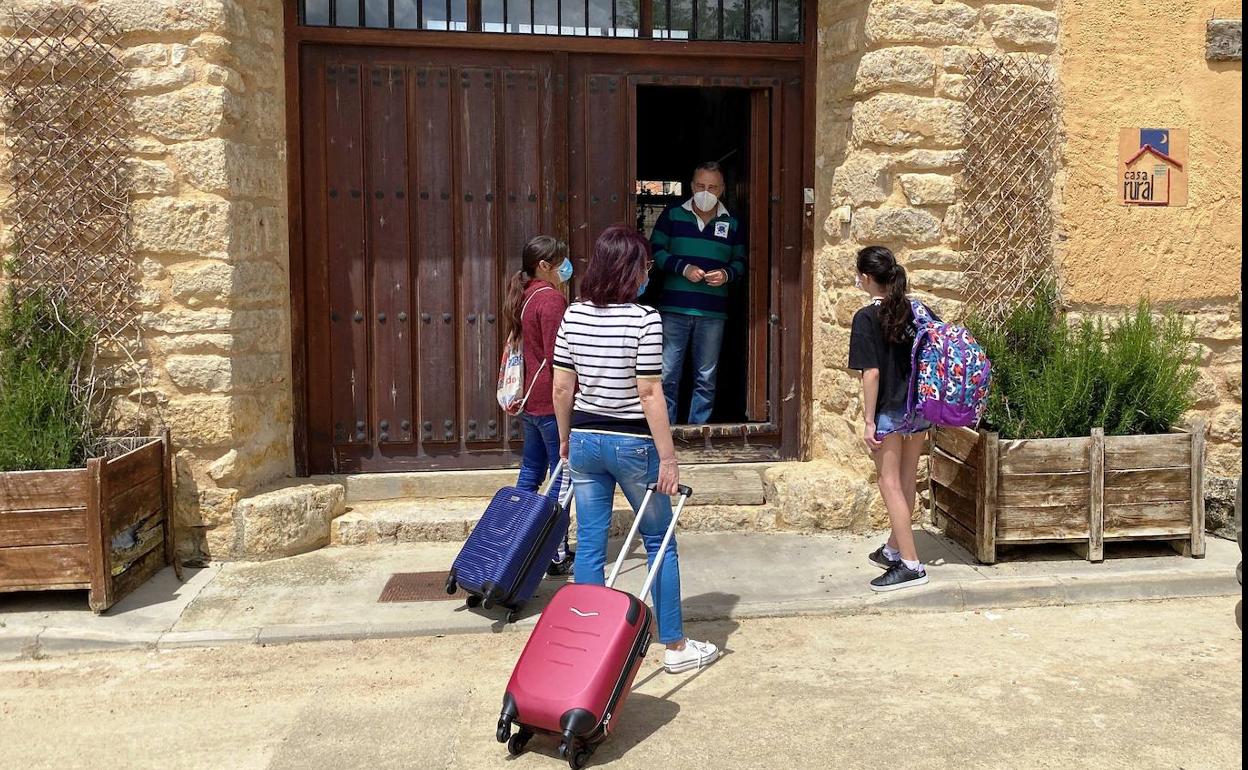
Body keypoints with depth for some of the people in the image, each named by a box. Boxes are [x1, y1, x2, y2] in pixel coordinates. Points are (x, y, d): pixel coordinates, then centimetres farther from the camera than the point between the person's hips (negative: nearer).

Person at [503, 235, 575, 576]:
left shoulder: (523, 296, 13)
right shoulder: (551, 298, -15)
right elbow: (557, 356, -20)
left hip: (529, 399, 9)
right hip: (552, 401, -9)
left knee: (531, 471, 17)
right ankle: (558, 555, 5)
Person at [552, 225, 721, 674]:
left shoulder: (574, 315, 1)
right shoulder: (644, 319, -15)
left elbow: (562, 388, 3)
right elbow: (650, 394, -17)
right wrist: (668, 457, -12)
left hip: (585, 440, 5)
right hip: (632, 443, -5)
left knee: (590, 544, 11)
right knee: (660, 541, 10)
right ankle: (675, 646, 20)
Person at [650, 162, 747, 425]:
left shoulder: (731, 224, 11)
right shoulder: (672, 215, 5)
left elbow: (741, 262, 15)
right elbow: (655, 250, 1)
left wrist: (727, 273, -7)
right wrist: (683, 268, -13)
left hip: (713, 312, 2)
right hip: (674, 308, -2)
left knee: (706, 378, 7)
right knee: (668, 375, -2)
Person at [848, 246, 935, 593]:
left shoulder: (866, 318, -14)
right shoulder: (918, 310, 3)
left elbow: (871, 373, -18)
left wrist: (869, 421, -12)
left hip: (889, 412, -7)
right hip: (921, 409, 7)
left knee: (890, 485, 2)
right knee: (907, 482, 16)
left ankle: (911, 564, 2)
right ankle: (894, 549, 32)